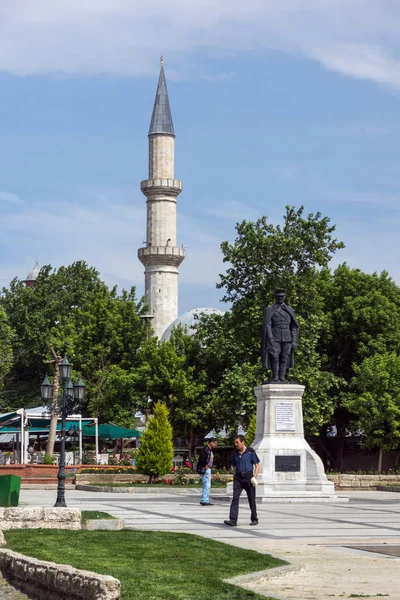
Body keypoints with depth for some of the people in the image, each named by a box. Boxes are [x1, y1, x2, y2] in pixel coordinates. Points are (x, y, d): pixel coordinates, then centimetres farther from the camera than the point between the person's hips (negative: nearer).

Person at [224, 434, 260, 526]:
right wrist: (234, 478, 12)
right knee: (235, 498, -11)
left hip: (248, 477, -3)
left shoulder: (250, 452, -3)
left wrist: (254, 477, -12)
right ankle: (233, 520, -17)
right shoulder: (235, 453, 10)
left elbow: (257, 465, -1)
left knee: (251, 499, 5)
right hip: (238, 477, 3)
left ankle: (254, 519, 20)